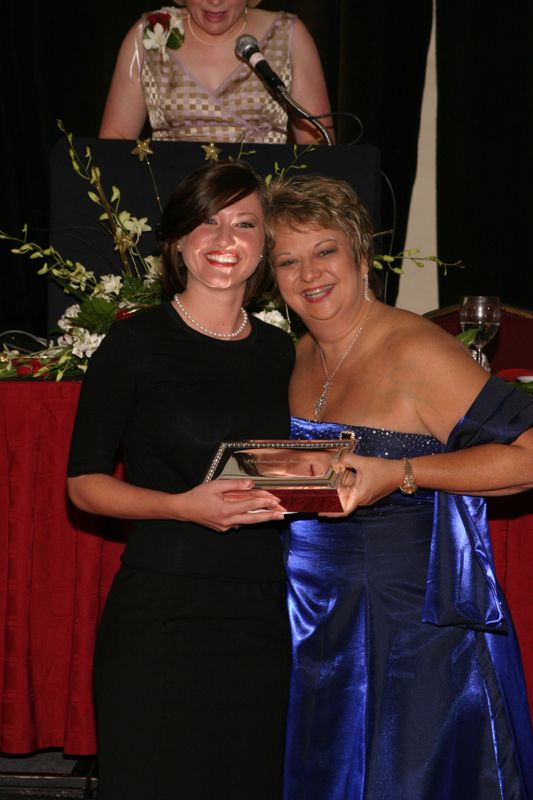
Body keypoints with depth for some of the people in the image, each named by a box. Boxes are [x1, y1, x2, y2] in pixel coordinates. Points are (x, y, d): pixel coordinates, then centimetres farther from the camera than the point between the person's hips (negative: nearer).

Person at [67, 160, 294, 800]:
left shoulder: (280, 353, 12)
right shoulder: (135, 344, -3)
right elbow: (84, 482, -4)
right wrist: (184, 506, -18)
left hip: (261, 617, 5)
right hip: (159, 610, -4)